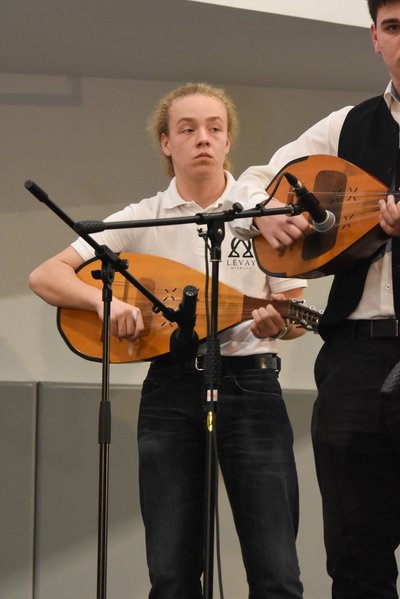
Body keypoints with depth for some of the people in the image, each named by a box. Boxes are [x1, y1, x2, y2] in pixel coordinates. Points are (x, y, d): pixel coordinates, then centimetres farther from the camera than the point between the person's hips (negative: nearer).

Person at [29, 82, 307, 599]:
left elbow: (298, 318, 7)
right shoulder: (142, 219, 6)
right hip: (170, 388, 1)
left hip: (249, 385, -1)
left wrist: (278, 323, -16)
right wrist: (105, 300, -18)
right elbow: (45, 276, 0)